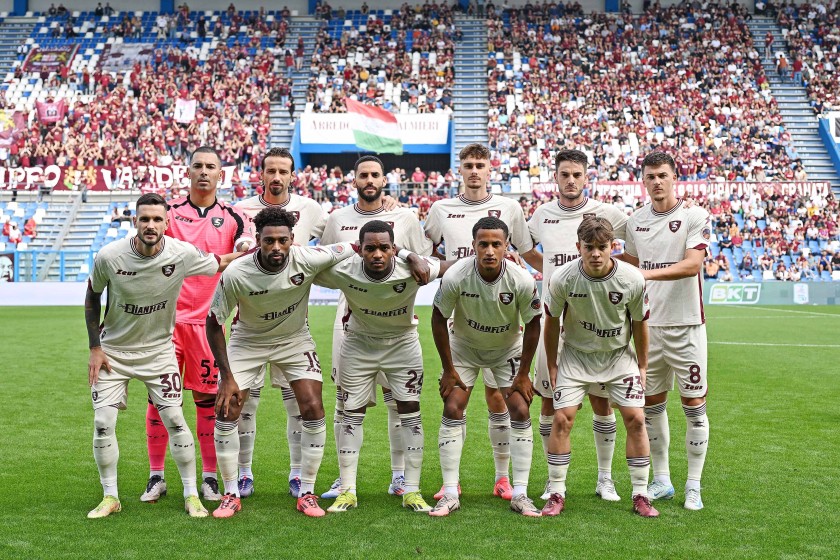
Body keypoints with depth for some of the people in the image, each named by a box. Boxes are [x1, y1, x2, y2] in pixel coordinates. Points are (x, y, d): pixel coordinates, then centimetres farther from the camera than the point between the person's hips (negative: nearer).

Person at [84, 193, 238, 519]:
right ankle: (110, 497, 13)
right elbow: (92, 297, 0)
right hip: (113, 350, 0)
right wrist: (95, 348, -2)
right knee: (103, 423, -5)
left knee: (175, 421, -5)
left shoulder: (182, 254, -19)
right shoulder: (108, 256, -18)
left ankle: (191, 495, 9)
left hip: (159, 349, 0)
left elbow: (221, 264, 1)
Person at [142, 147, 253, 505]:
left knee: (208, 398, 2)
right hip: (168, 317, 0)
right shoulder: (170, 211, 6)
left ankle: (209, 477, 13)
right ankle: (156, 476, 11)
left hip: (209, 320, 0)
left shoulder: (232, 218, 8)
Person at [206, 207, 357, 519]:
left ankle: (306, 493, 6)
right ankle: (231, 495, 10)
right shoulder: (235, 274, -28)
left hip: (294, 339, 1)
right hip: (248, 341, -1)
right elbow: (213, 323, -16)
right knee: (226, 412, -9)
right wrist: (227, 377, -18)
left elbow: (352, 249, -13)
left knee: (313, 410, -10)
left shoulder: (308, 259, -27)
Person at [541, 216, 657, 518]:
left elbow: (639, 323, -3)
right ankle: (556, 495, 4)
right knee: (562, 418, -10)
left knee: (635, 418, -7)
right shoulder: (562, 278, -22)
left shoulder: (632, 279, -20)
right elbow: (551, 321, -5)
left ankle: (641, 496, 7)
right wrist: (552, 366, 0)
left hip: (620, 356, 1)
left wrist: (642, 367, 4)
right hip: (576, 355, 0)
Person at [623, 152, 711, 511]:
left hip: (686, 324, -4)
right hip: (648, 325, 4)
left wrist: (649, 273, -27)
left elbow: (692, 265, -17)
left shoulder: (695, 217, -5)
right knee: (652, 404, 9)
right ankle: (661, 481, 22)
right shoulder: (635, 222, 9)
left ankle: (693, 486, 10)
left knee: (694, 405, 0)